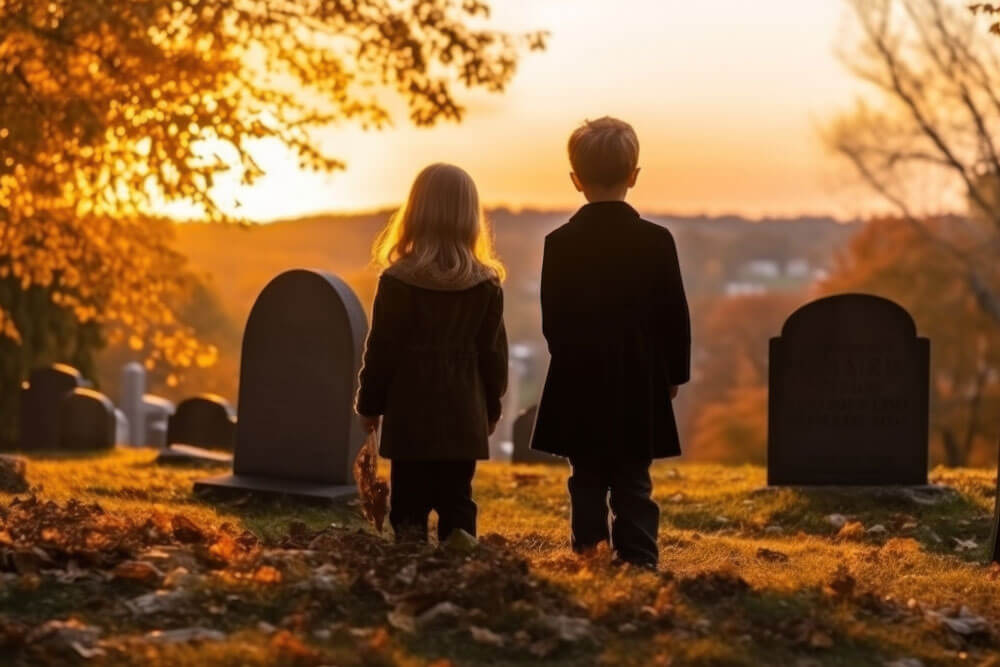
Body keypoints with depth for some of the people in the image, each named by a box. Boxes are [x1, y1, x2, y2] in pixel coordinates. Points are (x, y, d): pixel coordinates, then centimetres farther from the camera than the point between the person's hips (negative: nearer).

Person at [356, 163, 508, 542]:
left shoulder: (397, 280, -9)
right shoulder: (487, 284, 0)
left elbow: (382, 350, -5)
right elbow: (493, 351, 5)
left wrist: (369, 405, 7)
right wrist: (491, 407, 18)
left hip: (410, 413, -2)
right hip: (464, 415, 3)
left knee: (409, 503, 4)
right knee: (457, 502, 8)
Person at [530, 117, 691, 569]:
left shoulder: (560, 243, -6)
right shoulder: (656, 241, -6)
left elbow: (553, 321, -2)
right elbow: (675, 317, -3)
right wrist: (673, 374, 10)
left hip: (579, 385, 0)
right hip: (639, 384, 0)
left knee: (587, 482, 10)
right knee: (633, 485, 6)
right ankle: (637, 561, -1)